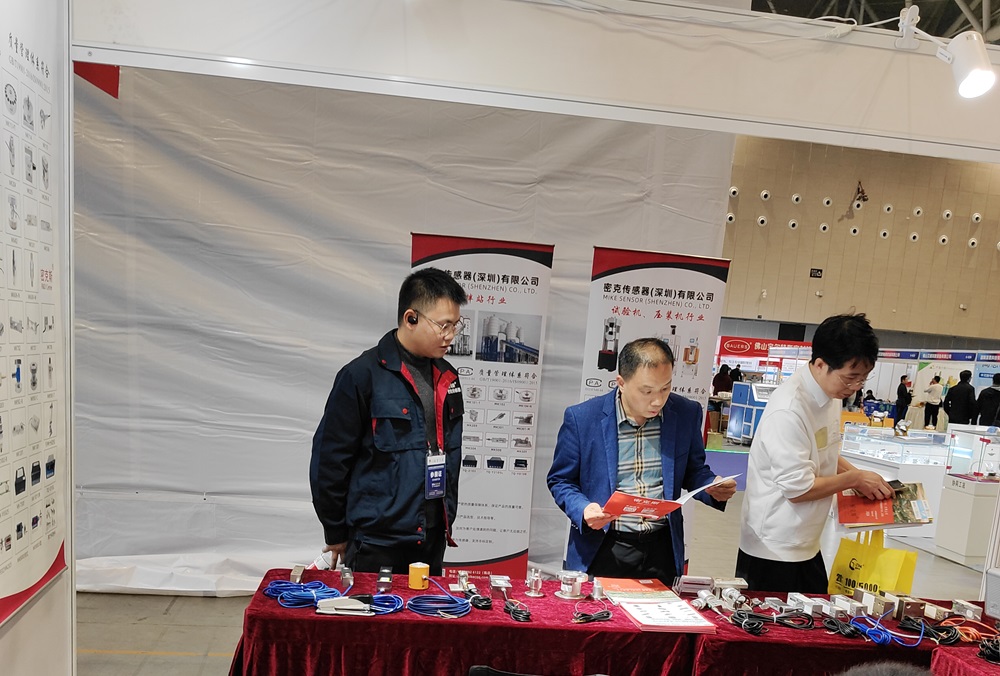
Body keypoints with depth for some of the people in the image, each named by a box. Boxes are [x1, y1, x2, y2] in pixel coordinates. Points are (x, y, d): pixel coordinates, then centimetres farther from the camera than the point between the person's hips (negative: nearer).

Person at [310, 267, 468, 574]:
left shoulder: (447, 378, 5)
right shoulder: (363, 375, -14)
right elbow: (329, 459, -10)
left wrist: (447, 519, 15)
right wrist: (336, 534, -2)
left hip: (433, 541, 6)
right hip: (376, 545, -6)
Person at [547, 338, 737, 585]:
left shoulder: (687, 414, -2)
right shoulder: (581, 418, -11)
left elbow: (694, 472, 12)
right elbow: (560, 480, -1)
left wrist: (714, 489, -9)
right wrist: (583, 509, -19)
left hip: (662, 551, 3)